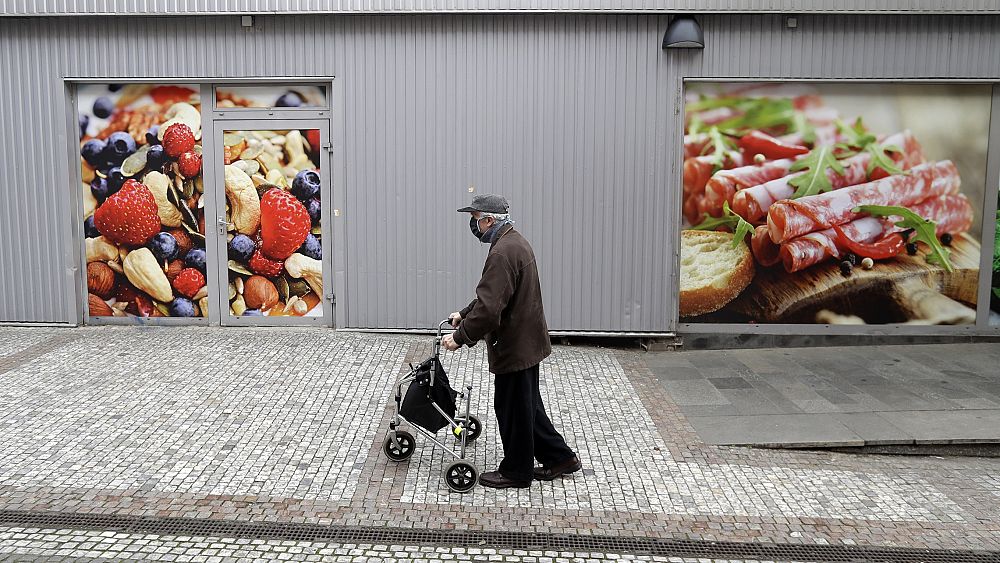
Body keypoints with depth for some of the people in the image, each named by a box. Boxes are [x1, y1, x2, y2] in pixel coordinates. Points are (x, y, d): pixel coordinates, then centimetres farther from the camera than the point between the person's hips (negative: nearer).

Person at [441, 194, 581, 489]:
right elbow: (490, 297, 20)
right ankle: (559, 457, 29)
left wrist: (460, 337, -19)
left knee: (512, 408, 5)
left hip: (514, 346, -10)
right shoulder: (516, 242, 11)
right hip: (526, 341, 10)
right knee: (526, 404, 20)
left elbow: (488, 309, -28)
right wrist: (464, 315, 18)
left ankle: (515, 471, 21)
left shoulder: (503, 253, -24)